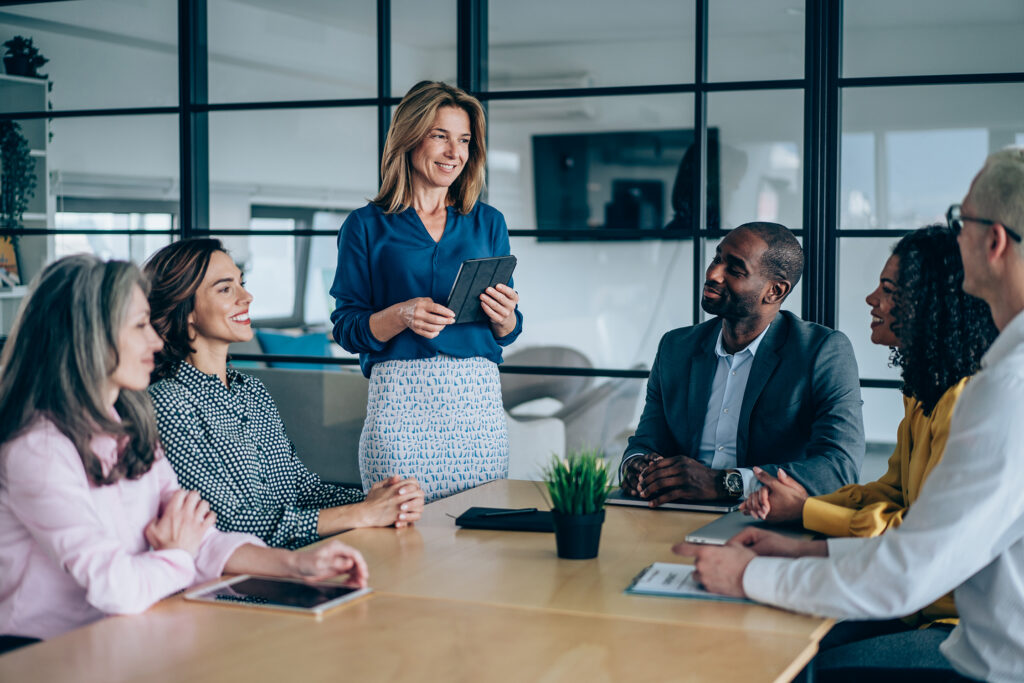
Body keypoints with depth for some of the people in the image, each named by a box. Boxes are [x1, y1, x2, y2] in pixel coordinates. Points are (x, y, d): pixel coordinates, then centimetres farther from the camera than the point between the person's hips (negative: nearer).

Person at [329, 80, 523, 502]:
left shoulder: (488, 223, 14)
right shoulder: (367, 226, 5)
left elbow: (507, 333, 16)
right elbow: (347, 329, 1)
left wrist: (505, 317, -6)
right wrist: (401, 316, -15)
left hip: (478, 400, 3)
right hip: (400, 402, -2)